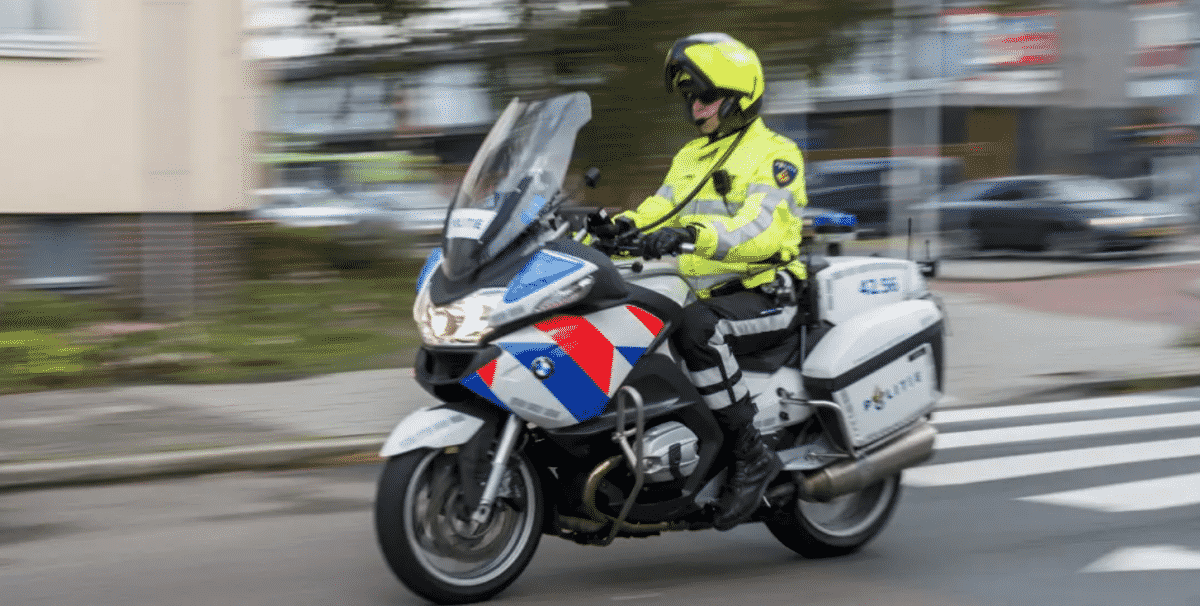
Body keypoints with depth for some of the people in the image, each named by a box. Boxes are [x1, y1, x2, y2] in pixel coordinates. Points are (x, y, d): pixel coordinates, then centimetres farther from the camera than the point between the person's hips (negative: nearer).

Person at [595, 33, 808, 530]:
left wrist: (693, 234, -39)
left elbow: (760, 229, -22)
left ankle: (752, 456, -29)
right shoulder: (691, 157, 21)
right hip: (706, 296, 8)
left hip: (766, 298, -8)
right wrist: (619, 225, -14)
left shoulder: (774, 154, -5)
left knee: (694, 327, -37)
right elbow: (659, 209, 9)